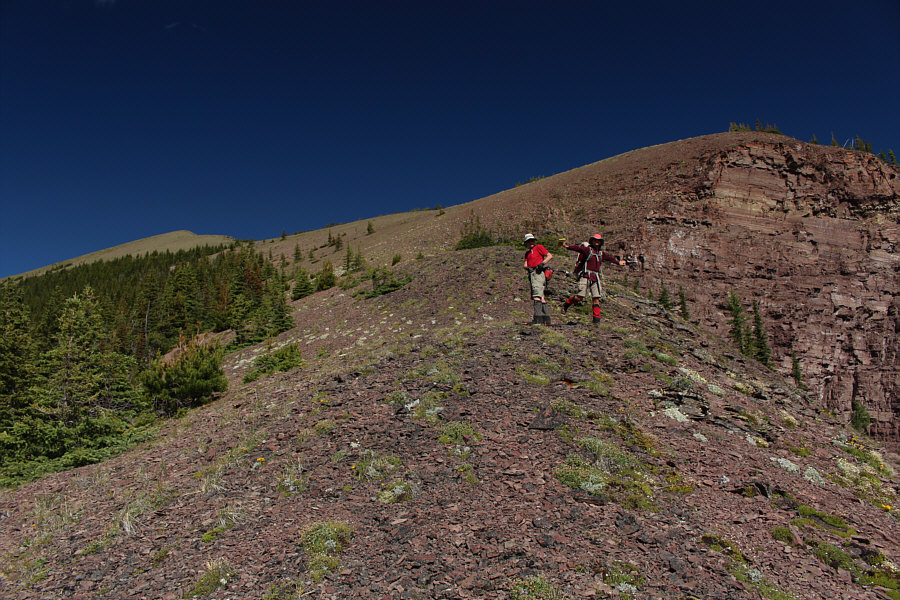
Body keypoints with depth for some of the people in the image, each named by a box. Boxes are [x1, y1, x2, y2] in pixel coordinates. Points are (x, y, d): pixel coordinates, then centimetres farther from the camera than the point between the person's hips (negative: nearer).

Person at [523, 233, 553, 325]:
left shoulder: (539, 247, 5)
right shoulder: (527, 253, 26)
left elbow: (550, 255, -3)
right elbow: (525, 264, 13)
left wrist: (542, 263, -16)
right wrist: (527, 268, -10)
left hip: (538, 273, -8)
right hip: (532, 274, 8)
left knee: (537, 296, -19)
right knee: (541, 297, 9)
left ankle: (538, 318, -25)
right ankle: (546, 318, 12)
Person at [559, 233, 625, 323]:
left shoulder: (601, 253, 20)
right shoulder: (587, 249, -1)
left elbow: (609, 257, 37)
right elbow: (578, 248, -17)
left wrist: (618, 262, 48)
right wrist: (567, 246, -33)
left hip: (595, 278, 6)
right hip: (586, 276, -6)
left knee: (596, 298, 1)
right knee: (580, 297, -13)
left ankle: (596, 317, 5)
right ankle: (567, 304, 11)